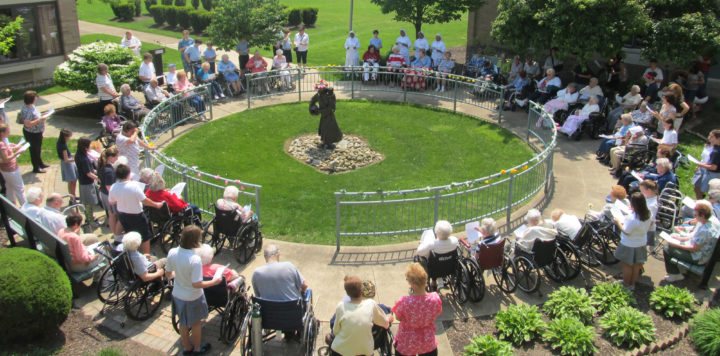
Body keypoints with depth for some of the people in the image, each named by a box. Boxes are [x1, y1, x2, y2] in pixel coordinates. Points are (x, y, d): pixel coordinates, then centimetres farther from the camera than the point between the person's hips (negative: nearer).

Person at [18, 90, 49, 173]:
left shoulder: (32, 107, 1)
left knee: (38, 149, 26)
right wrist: (39, 120, -31)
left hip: (37, 133, 10)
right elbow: (27, 124, -33)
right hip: (32, 134, -10)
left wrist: (42, 115, 6)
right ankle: (36, 168, 24)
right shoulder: (27, 110, -29)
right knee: (35, 150, 7)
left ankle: (40, 163, 46)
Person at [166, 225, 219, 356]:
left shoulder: (172, 252, -16)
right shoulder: (195, 259, -33)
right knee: (196, 323, 21)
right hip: (193, 298, -5)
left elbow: (168, 274, -2)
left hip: (177, 295, 5)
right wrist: (214, 282, -15)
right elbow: (196, 284, -28)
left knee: (183, 323, 25)